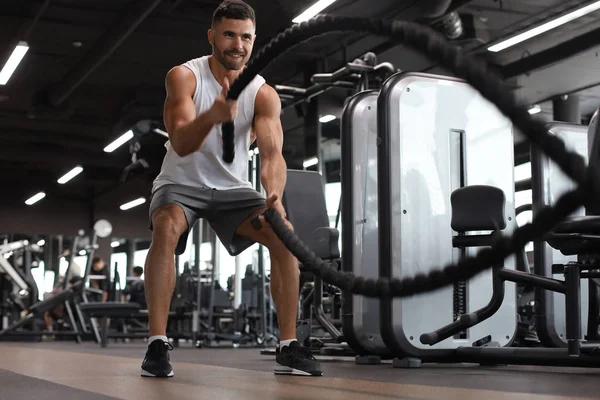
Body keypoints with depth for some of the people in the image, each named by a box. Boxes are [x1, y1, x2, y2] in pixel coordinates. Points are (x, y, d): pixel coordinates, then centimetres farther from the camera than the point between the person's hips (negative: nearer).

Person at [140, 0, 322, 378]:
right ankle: (158, 344, -28)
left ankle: (288, 346, -9)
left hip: (233, 186, 3)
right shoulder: (184, 76, -17)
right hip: (182, 182, -3)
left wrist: (274, 195, -44)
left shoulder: (264, 94, -11)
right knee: (166, 229, -34)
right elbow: (181, 144, -30)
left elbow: (272, 153, -22)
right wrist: (212, 115, -52)